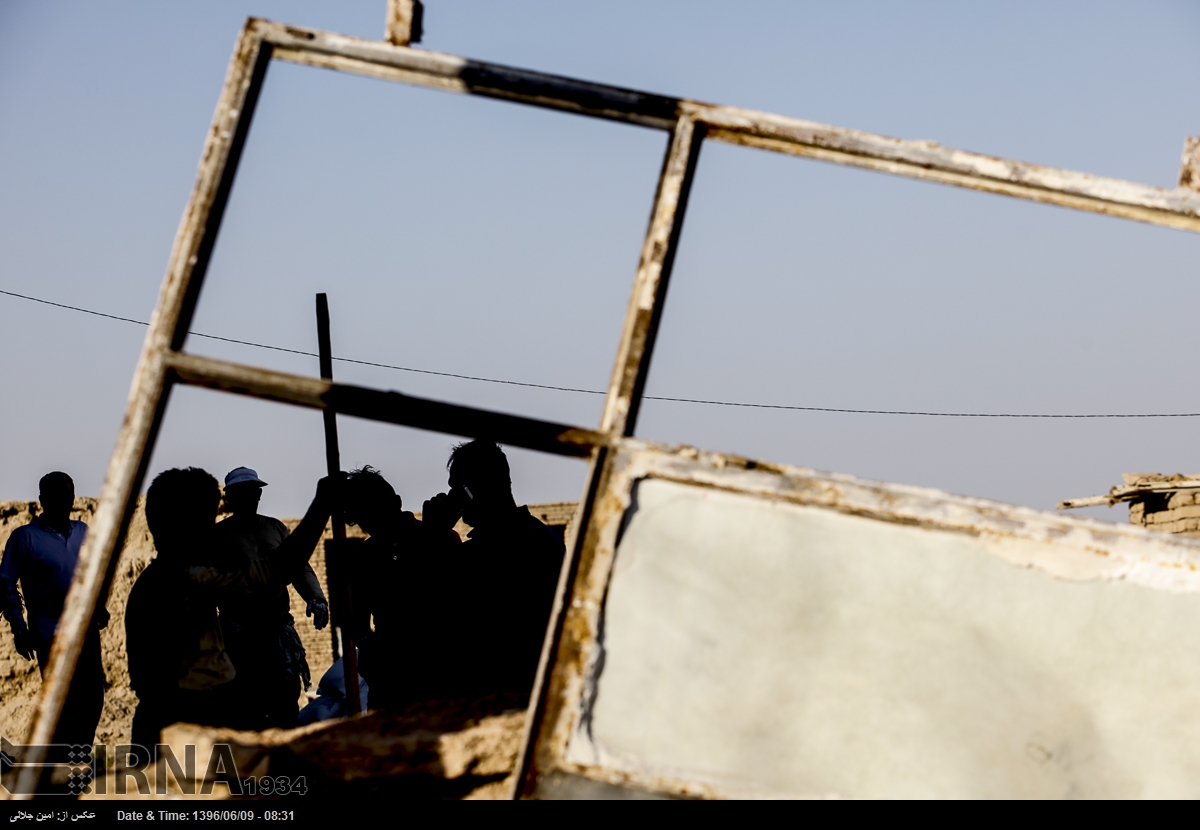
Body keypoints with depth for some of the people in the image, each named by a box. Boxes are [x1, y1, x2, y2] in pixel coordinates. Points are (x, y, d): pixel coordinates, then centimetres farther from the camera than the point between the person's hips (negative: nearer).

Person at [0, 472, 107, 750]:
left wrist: (98, 605, 6)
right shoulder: (26, 537, -6)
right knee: (63, 704, -2)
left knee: (93, 699, 7)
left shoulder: (83, 532, 10)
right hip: (51, 636, -5)